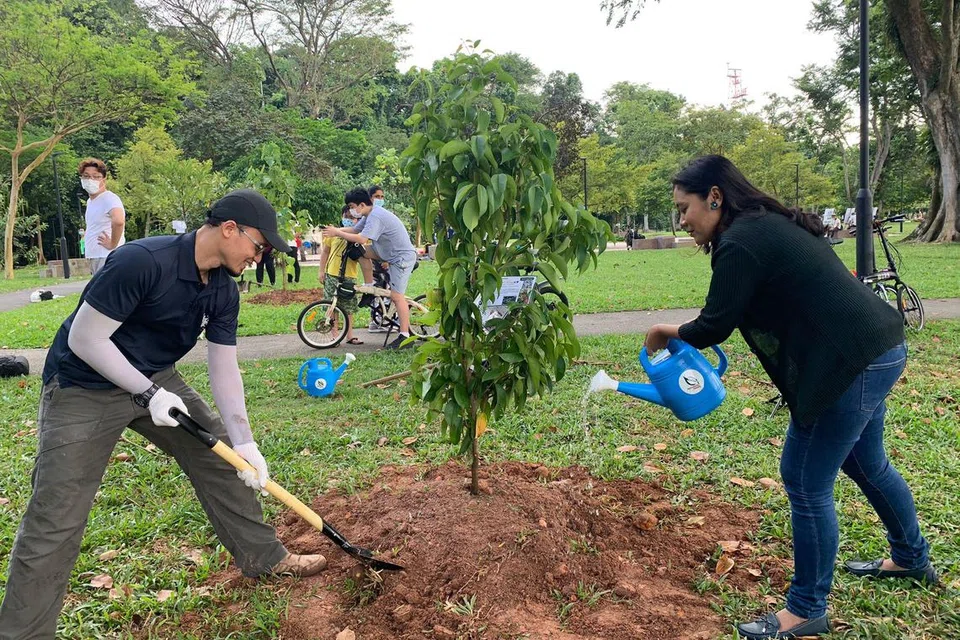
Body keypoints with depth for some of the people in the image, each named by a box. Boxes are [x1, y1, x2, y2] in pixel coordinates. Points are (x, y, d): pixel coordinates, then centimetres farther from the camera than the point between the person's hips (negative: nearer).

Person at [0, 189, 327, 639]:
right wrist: (147, 393, -23)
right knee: (55, 524, -8)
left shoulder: (223, 290, -6)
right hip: (83, 388, -7)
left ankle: (263, 556, 25)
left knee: (220, 456, 9)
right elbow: (84, 339, -25)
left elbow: (224, 368, -2)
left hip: (156, 380, 7)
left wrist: (243, 441, -8)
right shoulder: (141, 261, -30)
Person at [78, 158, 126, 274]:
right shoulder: (90, 201, 17)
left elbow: (119, 221, -35)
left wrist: (112, 244, -24)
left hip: (108, 257, -10)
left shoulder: (109, 199, -14)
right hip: (94, 258, 10)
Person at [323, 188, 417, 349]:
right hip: (392, 253, 10)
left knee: (396, 296, -11)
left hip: (403, 256, -10)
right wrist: (335, 230, -7)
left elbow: (361, 239, -30)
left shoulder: (375, 217, -23)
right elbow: (354, 229, 10)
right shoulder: (369, 214, 9)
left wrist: (337, 233, -21)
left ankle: (405, 336, -7)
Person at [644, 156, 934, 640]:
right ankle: (911, 559, 49)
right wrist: (683, 334, 13)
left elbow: (714, 326, -13)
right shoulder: (769, 226, 12)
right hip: (876, 350, 11)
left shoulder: (740, 245, -18)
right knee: (865, 463, 28)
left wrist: (671, 334, 7)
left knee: (806, 482, -1)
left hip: (854, 363, -11)